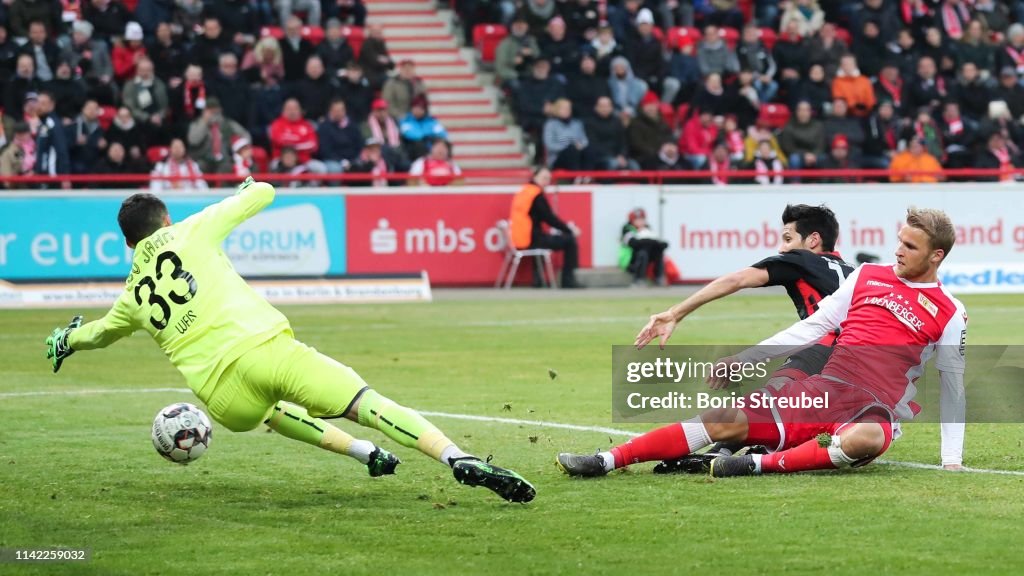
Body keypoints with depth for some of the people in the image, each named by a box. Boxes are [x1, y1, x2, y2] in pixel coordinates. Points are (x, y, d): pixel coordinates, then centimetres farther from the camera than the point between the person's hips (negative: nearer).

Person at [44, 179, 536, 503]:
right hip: (262, 347, -3)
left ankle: (367, 454, 25)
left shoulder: (134, 297, 23)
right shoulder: (190, 233, 15)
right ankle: (459, 459, -31)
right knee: (366, 403, -11)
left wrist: (67, 339, 69)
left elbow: (101, 331, 47)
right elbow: (262, 194, 23)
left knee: (270, 411, 38)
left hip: (225, 403, 3)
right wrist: (250, 189, 47)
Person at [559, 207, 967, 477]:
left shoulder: (949, 314, 4)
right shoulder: (868, 276, 14)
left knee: (867, 439, -43)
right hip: (823, 389, 4)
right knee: (726, 420, -13)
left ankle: (763, 464, -38)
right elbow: (813, 327, 16)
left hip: (875, 410, -4)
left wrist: (952, 460, 1)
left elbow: (952, 386, 8)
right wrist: (744, 359, 12)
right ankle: (608, 461, -15)